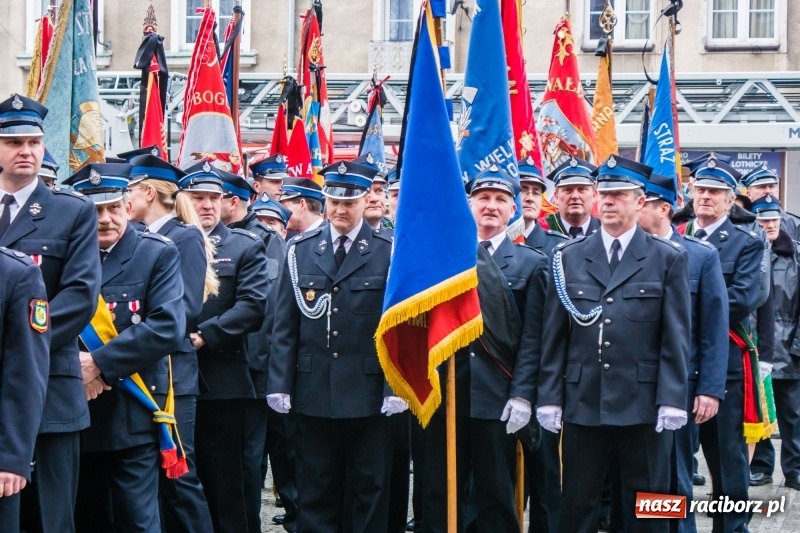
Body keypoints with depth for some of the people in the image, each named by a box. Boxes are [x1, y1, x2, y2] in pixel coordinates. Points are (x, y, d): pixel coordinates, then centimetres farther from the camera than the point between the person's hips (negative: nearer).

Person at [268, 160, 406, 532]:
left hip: (369, 393, -2)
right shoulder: (300, 250, 6)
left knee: (370, 490, 8)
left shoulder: (389, 251, -1)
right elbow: (285, 325, 6)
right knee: (315, 490, 9)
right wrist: (280, 384, -1)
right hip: (312, 392, 2)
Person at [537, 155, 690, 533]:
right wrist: (549, 397, 1)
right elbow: (554, 336, 7)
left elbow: (675, 337, -1)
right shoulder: (568, 257, 9)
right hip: (582, 402, 2)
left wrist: (672, 400, -8)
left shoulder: (668, 258, 4)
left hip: (643, 404, -2)